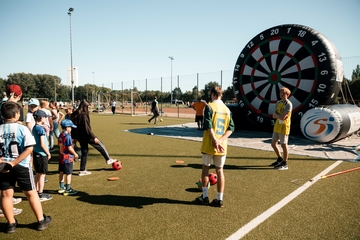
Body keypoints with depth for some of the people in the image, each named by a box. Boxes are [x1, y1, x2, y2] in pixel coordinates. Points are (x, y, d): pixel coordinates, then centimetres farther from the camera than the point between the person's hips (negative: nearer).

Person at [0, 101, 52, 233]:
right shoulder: (23, 128, -11)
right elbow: (29, 149, -19)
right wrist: (14, 162, -16)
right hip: (22, 166, -2)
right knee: (31, 193, 10)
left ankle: (11, 223, 24)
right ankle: (41, 221, 20)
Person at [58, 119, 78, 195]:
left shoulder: (60, 135, 7)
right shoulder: (68, 136, -18)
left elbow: (60, 146, 14)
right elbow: (69, 148, -19)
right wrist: (75, 154, -5)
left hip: (61, 157, 9)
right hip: (68, 158, -9)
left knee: (61, 173, 16)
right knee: (68, 174, 1)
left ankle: (61, 188, 28)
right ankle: (67, 189, 7)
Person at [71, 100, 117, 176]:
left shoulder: (74, 115, 8)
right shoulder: (83, 115, -20)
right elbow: (87, 128, -23)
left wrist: (74, 137, 24)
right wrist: (94, 137, -19)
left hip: (79, 137, 9)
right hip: (86, 136, -8)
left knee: (84, 152, 16)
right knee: (100, 145, 9)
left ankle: (82, 170, 19)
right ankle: (108, 159, 21)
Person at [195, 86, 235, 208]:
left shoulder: (209, 106, -8)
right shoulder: (227, 109, 8)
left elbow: (208, 126, -18)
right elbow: (231, 128, 1)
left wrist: (215, 141, -19)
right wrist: (220, 140, -8)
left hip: (209, 144, -4)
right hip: (222, 145, 4)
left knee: (205, 168, 11)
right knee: (220, 170, 10)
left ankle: (205, 196, 19)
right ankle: (219, 199, 14)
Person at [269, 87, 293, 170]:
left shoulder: (288, 104, -14)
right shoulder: (278, 103, 11)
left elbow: (282, 117, -20)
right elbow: (274, 116, 7)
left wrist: (276, 114, -3)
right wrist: (279, 115, -12)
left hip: (284, 127, -8)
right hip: (277, 126, 8)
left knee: (283, 145, -1)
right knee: (273, 143, 14)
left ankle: (284, 164, 10)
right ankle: (280, 159, 33)